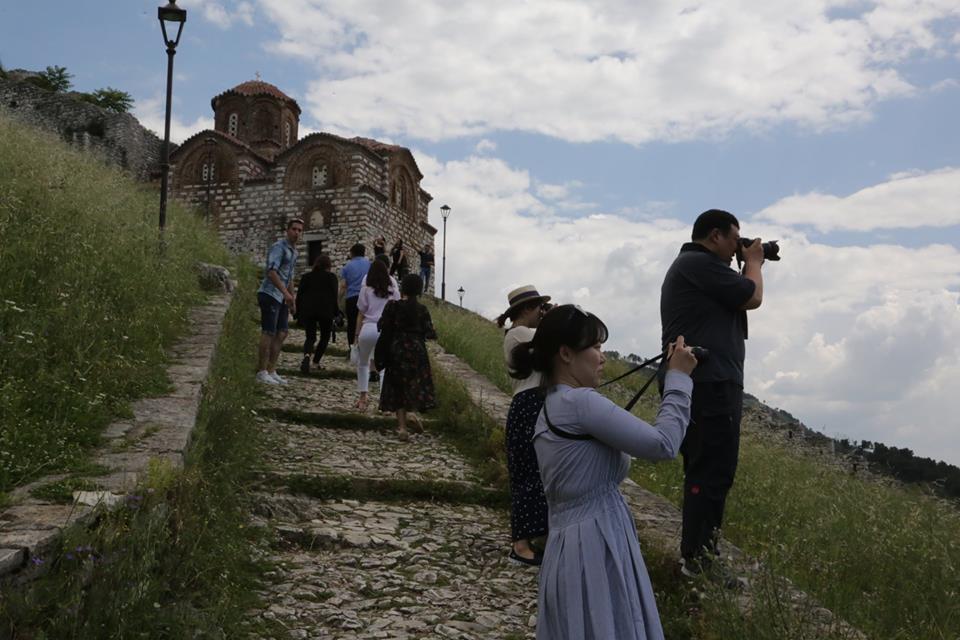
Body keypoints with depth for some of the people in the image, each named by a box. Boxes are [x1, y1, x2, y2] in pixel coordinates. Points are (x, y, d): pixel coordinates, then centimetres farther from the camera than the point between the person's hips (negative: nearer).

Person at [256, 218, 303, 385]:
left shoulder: (294, 252, 17)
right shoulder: (279, 247, -13)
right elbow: (271, 271, -24)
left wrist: (292, 298, 24)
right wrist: (286, 293, -29)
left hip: (281, 297, 9)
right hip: (269, 294, -9)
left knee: (282, 333, 9)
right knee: (268, 333, -6)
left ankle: (271, 371, 15)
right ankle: (262, 372, 0)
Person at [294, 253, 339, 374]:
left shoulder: (306, 277, 13)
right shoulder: (331, 277, 5)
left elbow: (299, 295, 11)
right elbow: (334, 296, -2)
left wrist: (298, 314, 15)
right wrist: (336, 313, 3)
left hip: (307, 311, 2)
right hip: (325, 310, -2)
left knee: (310, 337, 7)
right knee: (325, 337, 14)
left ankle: (307, 356, -23)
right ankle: (316, 361, 4)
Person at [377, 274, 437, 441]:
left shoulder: (392, 306, -7)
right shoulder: (421, 310, -6)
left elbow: (381, 326, -6)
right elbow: (429, 333, -7)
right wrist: (433, 334, 15)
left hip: (396, 351, 0)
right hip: (417, 351, 0)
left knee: (398, 387, 8)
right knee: (417, 384, 16)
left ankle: (401, 426, 2)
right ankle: (411, 411, -10)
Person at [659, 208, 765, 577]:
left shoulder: (686, 265, 22)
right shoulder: (701, 263, -13)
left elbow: (733, 302, 26)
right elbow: (752, 298, -10)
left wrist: (747, 264, 20)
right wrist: (754, 263, 7)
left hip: (701, 384, 12)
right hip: (710, 384, -12)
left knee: (704, 471, 17)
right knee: (713, 473, -8)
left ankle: (696, 553, 25)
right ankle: (698, 560, -5)